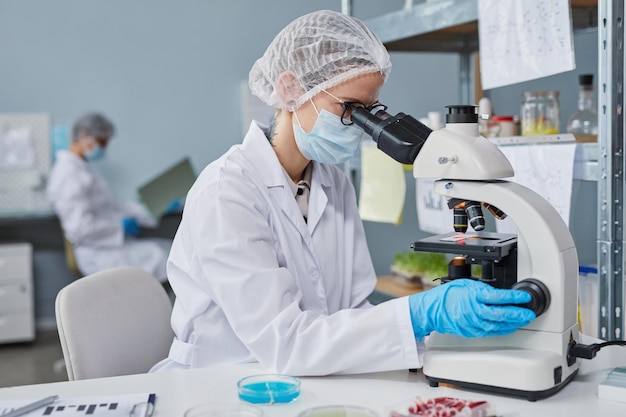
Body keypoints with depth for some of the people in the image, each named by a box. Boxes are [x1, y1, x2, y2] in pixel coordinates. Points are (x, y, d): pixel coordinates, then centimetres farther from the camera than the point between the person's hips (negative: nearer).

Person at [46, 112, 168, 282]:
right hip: (100, 253, -10)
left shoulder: (82, 168, 19)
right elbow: (79, 228, -21)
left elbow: (109, 205, 21)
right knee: (158, 255, -24)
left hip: (115, 241, 10)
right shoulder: (69, 174, -14)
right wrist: (121, 226, -14)